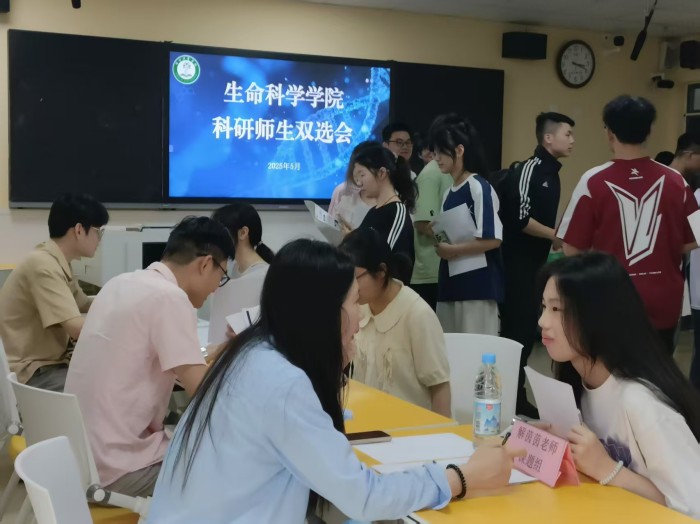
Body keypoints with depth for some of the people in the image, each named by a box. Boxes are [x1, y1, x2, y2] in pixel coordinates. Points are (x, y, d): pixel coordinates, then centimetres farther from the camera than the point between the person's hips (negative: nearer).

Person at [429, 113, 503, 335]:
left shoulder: (479, 188, -10)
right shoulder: (448, 193, 14)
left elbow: (492, 239, -17)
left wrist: (453, 250, -11)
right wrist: (439, 240, 2)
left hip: (478, 286, -8)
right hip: (450, 284, 8)